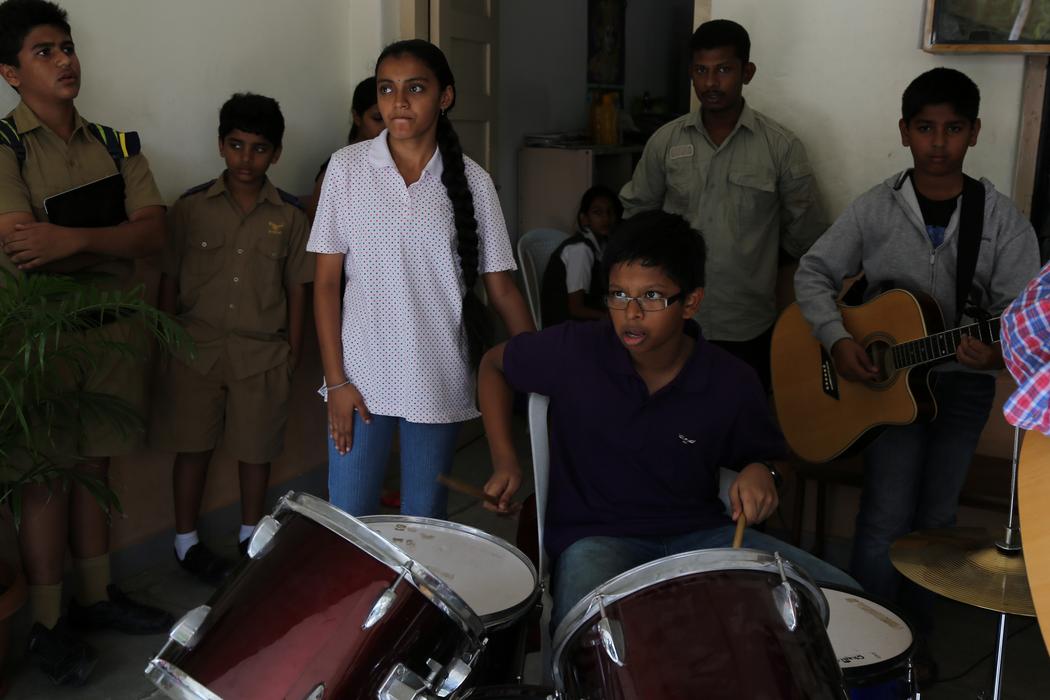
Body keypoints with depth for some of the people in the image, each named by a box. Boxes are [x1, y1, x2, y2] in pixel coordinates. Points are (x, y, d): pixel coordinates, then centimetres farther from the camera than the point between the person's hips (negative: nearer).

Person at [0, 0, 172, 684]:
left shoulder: (116, 145, 9)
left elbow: (155, 232, -5)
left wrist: (73, 237, -21)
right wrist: (113, 238, -10)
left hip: (113, 325, 5)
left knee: (93, 465, 15)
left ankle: (96, 595, 28)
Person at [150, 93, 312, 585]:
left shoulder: (290, 215, -2)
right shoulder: (191, 207, -4)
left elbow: (296, 287, 3)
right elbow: (169, 280, 2)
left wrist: (293, 351, 4)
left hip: (263, 355, 1)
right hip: (196, 349, 0)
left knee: (256, 447, 11)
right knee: (193, 446, 9)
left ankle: (251, 533, 31)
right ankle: (186, 540, 26)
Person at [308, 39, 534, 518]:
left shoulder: (471, 181, -2)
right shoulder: (347, 168, -3)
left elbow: (500, 288, 1)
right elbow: (326, 281, -1)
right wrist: (335, 380, -4)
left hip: (440, 383, 1)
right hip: (362, 377, 0)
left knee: (425, 523, 12)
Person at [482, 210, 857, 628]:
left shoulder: (732, 384, -6)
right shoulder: (574, 350, -11)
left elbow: (765, 456, 14)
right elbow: (494, 364, 9)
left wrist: (759, 474, -11)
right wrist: (504, 461, -2)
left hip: (698, 532, 4)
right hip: (597, 536, -3)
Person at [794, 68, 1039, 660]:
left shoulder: (1002, 220, -4)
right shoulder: (875, 209, -3)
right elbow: (814, 273, 0)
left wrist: (999, 351, -30)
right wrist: (837, 339, -16)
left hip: (964, 383, 1)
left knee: (936, 517, 12)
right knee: (887, 520, -5)